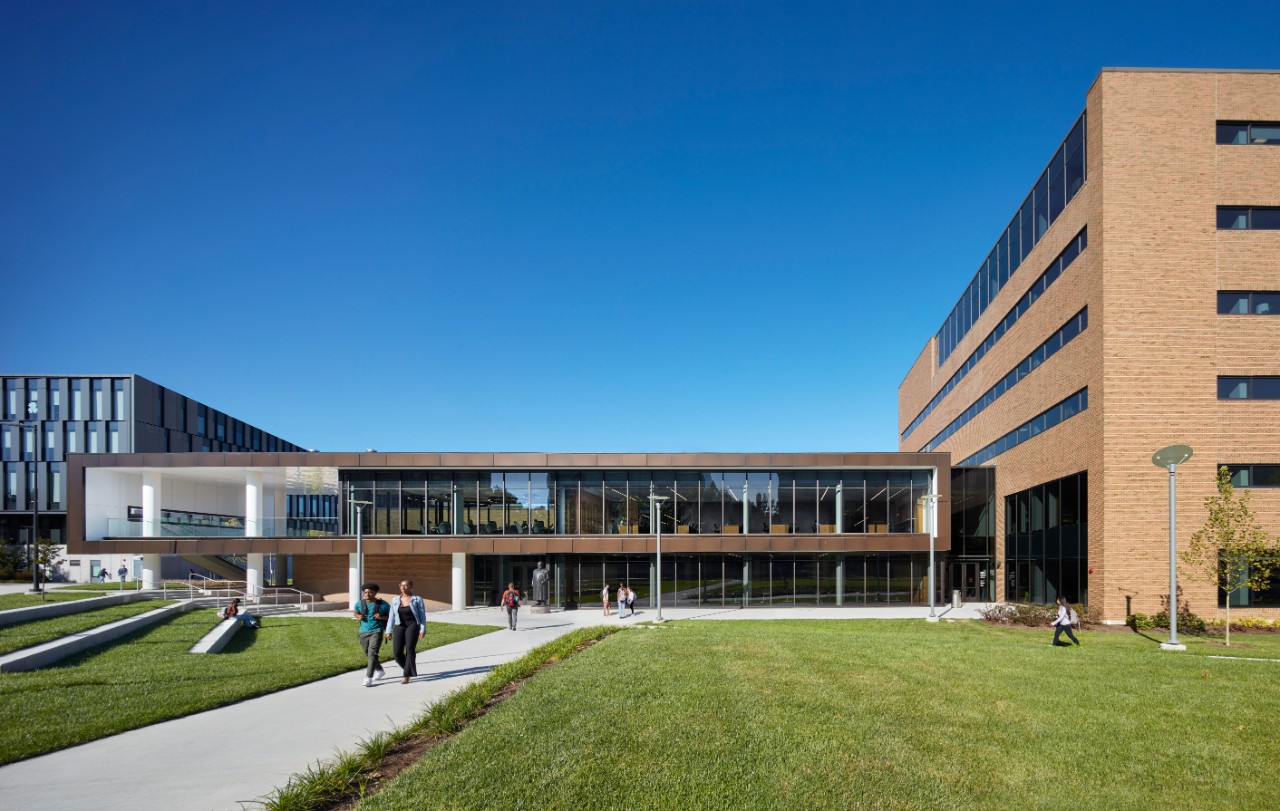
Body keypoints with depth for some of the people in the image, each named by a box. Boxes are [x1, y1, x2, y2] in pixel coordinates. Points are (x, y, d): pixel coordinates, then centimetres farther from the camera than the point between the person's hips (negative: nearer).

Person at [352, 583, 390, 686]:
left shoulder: (383, 604, -7)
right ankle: (380, 671, 41)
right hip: (363, 632, 5)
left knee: (373, 654, -18)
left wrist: (382, 617, -17)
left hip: (377, 631, -5)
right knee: (368, 655, 18)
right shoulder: (360, 604, 1)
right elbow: (355, 612, 20)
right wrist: (358, 616, -2)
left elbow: (391, 616, 1)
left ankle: (368, 678, -18)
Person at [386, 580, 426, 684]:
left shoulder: (417, 600, 2)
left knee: (410, 649, -15)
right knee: (397, 652, -7)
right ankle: (406, 667, 21)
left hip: (412, 626, -3)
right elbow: (392, 616, 14)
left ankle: (406, 675, -12)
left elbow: (422, 616, 0)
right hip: (399, 626, 3)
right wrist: (389, 631, 10)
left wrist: (423, 630, -8)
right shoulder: (395, 600, 12)